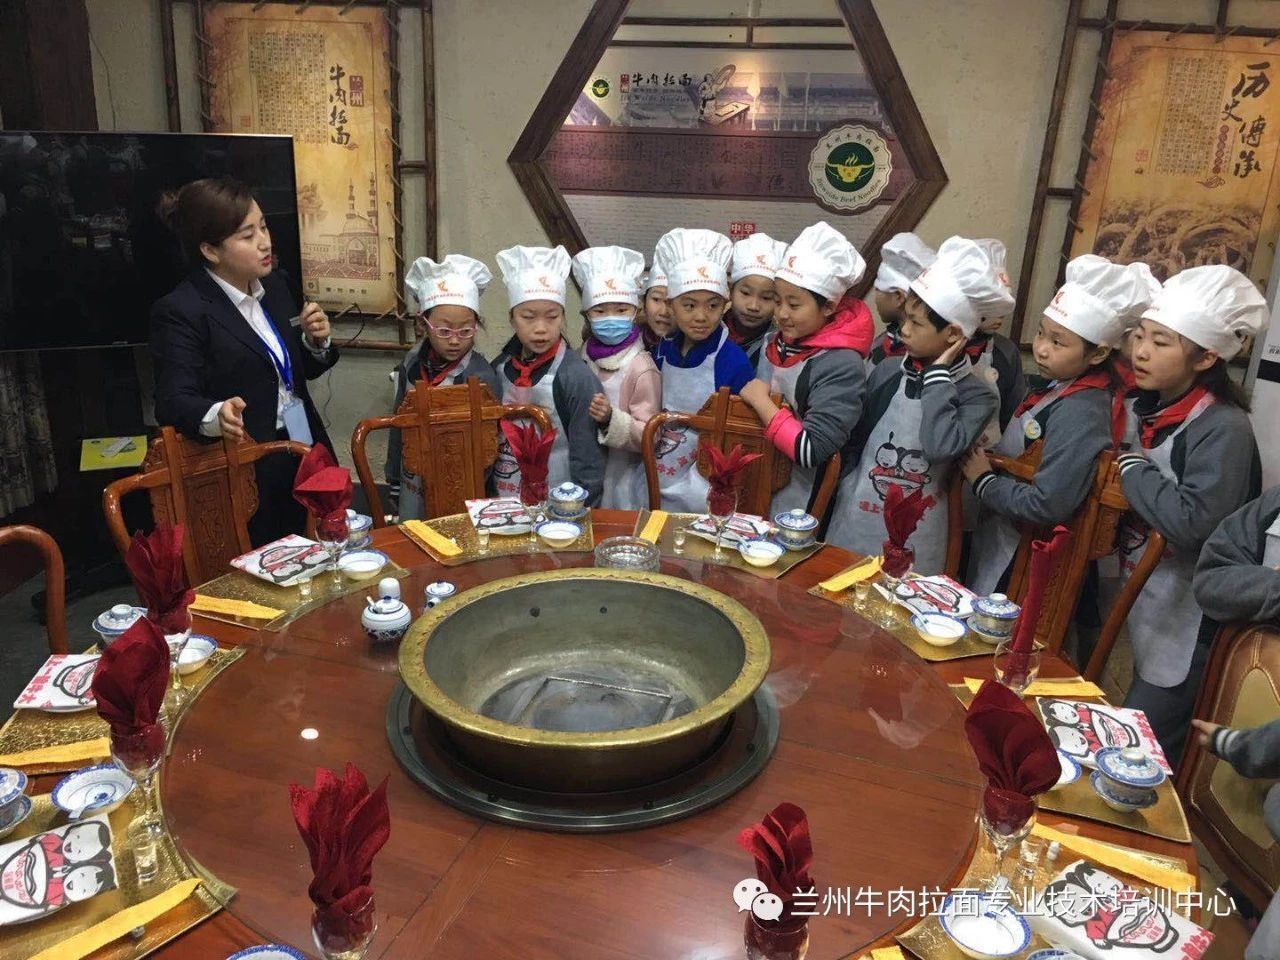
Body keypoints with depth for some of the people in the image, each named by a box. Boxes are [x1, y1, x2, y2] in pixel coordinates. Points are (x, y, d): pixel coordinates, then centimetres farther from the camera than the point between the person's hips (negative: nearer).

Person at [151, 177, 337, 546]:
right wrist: (215, 416, -38)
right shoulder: (180, 311, -14)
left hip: (308, 457, 7)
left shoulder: (274, 284, 7)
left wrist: (316, 341, -4)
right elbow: (173, 402, -18)